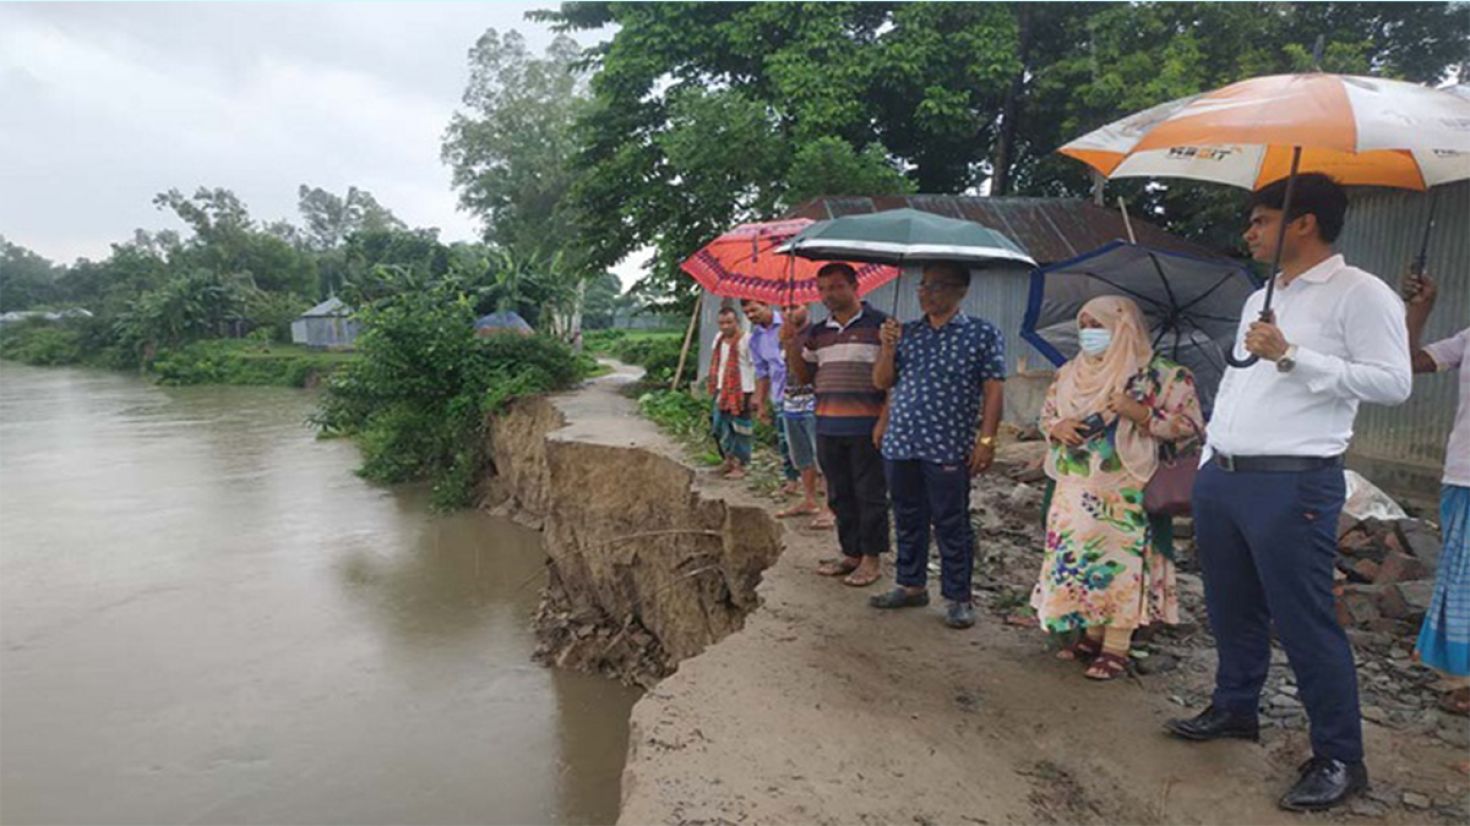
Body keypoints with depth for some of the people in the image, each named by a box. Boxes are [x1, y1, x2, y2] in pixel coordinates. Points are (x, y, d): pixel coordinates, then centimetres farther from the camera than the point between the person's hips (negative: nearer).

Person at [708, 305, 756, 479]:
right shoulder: (719, 339, 11)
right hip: (721, 391, 7)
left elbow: (755, 368, -12)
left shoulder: (746, 340, -12)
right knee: (719, 427, 12)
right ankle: (729, 459, 28)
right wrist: (713, 388, 17)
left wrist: (755, 394, -15)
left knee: (739, 429, -1)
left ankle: (740, 466, 8)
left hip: (740, 391, -7)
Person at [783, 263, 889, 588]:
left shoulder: (878, 325, -3)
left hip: (866, 426, -6)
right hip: (828, 426, 6)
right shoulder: (817, 333, 13)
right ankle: (850, 554, 24)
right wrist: (792, 346, 0)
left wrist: (886, 420, -16)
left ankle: (871, 559, 12)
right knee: (839, 496, 12)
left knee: (870, 495, 2)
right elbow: (803, 377, 15)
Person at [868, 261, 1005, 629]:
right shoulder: (905, 332, 12)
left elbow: (993, 391, -5)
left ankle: (959, 598, 14)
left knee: (952, 526, 3)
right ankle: (911, 585, 29)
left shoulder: (982, 333, -1)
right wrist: (888, 347, -6)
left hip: (948, 449, -5)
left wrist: (986, 440, -12)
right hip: (900, 445, 5)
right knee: (907, 521, 14)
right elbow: (881, 382, 10)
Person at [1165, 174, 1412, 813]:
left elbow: (1393, 382, -15)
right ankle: (1234, 709, 33)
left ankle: (1339, 758, 10)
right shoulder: (1260, 299, 19)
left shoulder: (1359, 294, -6)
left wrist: (1293, 356, -20)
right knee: (1231, 607, 17)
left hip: (1292, 484, -8)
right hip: (1221, 477, 8)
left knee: (1304, 621, -4)